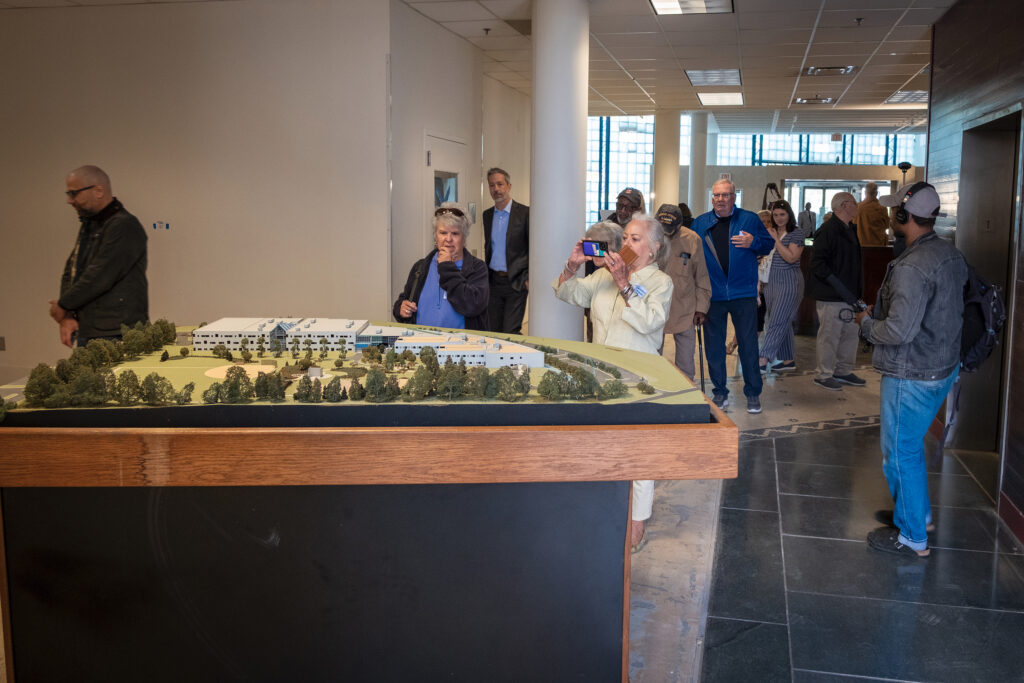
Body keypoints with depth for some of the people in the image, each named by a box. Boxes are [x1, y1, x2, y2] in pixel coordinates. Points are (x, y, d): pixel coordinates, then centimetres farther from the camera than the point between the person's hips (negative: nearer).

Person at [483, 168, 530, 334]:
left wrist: (529, 277, -12)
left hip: (515, 282, -5)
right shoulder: (487, 215, 11)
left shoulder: (524, 212, -6)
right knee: (493, 331, 7)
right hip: (493, 281, 5)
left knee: (510, 332, -9)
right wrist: (485, 275, 14)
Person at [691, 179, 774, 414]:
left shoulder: (749, 219, 3)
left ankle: (753, 394, 14)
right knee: (713, 346, 7)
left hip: (744, 294, -2)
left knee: (748, 344, 2)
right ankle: (720, 393, 19)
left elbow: (768, 244, 7)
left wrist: (753, 242, -14)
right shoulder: (700, 223, 8)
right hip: (712, 295, 2)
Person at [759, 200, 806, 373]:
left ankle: (764, 360, -15)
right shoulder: (770, 232, 12)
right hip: (771, 280, 7)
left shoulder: (796, 233, -6)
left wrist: (776, 239, -17)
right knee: (783, 322, 11)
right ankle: (788, 360, 16)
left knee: (777, 321, -10)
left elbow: (791, 257, -17)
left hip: (789, 281, -7)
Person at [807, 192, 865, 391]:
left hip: (848, 294, 9)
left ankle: (843, 371, 26)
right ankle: (824, 375, 7)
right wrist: (839, 286, -23)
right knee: (829, 335, -3)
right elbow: (817, 263, -20)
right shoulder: (828, 230, -14)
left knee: (850, 333, 14)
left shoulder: (849, 231, 17)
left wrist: (857, 288, 15)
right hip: (831, 295, -9)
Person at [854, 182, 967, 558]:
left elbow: (899, 331, -29)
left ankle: (912, 537, 17)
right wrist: (882, 311, 12)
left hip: (912, 376, -10)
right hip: (944, 367, 10)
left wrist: (867, 322, -9)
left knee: (901, 452, 5)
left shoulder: (912, 268, -27)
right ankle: (918, 511, 41)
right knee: (910, 443, 25)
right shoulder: (951, 253, 4)